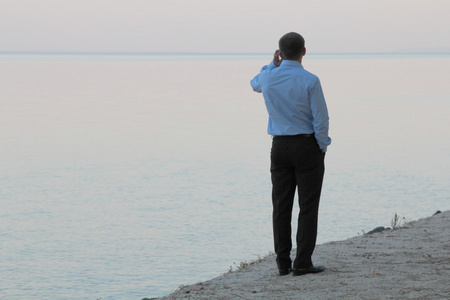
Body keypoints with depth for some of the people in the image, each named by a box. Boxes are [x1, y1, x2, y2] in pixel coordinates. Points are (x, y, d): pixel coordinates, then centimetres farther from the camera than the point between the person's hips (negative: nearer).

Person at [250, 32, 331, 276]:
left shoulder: (269, 78, -1)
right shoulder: (310, 81, -13)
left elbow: (255, 84, 26)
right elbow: (321, 119, -12)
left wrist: (273, 64, 20)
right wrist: (322, 147, 0)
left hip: (280, 146, 4)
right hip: (307, 146, -4)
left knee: (281, 206, 7)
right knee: (308, 206, 0)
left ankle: (283, 262, 7)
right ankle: (303, 263, -3)